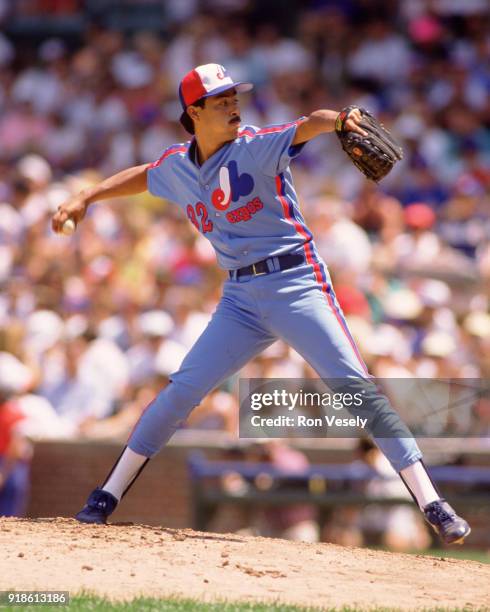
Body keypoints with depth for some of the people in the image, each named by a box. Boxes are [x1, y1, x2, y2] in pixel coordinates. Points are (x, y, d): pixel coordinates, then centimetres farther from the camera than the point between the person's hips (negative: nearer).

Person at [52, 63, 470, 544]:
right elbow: (141, 177, 31)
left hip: (296, 283, -5)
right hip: (241, 297, 5)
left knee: (355, 386, -14)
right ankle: (106, 498, 14)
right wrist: (87, 197, 22)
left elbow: (307, 126, -26)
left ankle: (433, 507, -15)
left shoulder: (256, 147, -8)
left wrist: (339, 119, -48)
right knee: (182, 391, 1)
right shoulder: (177, 165, 8)